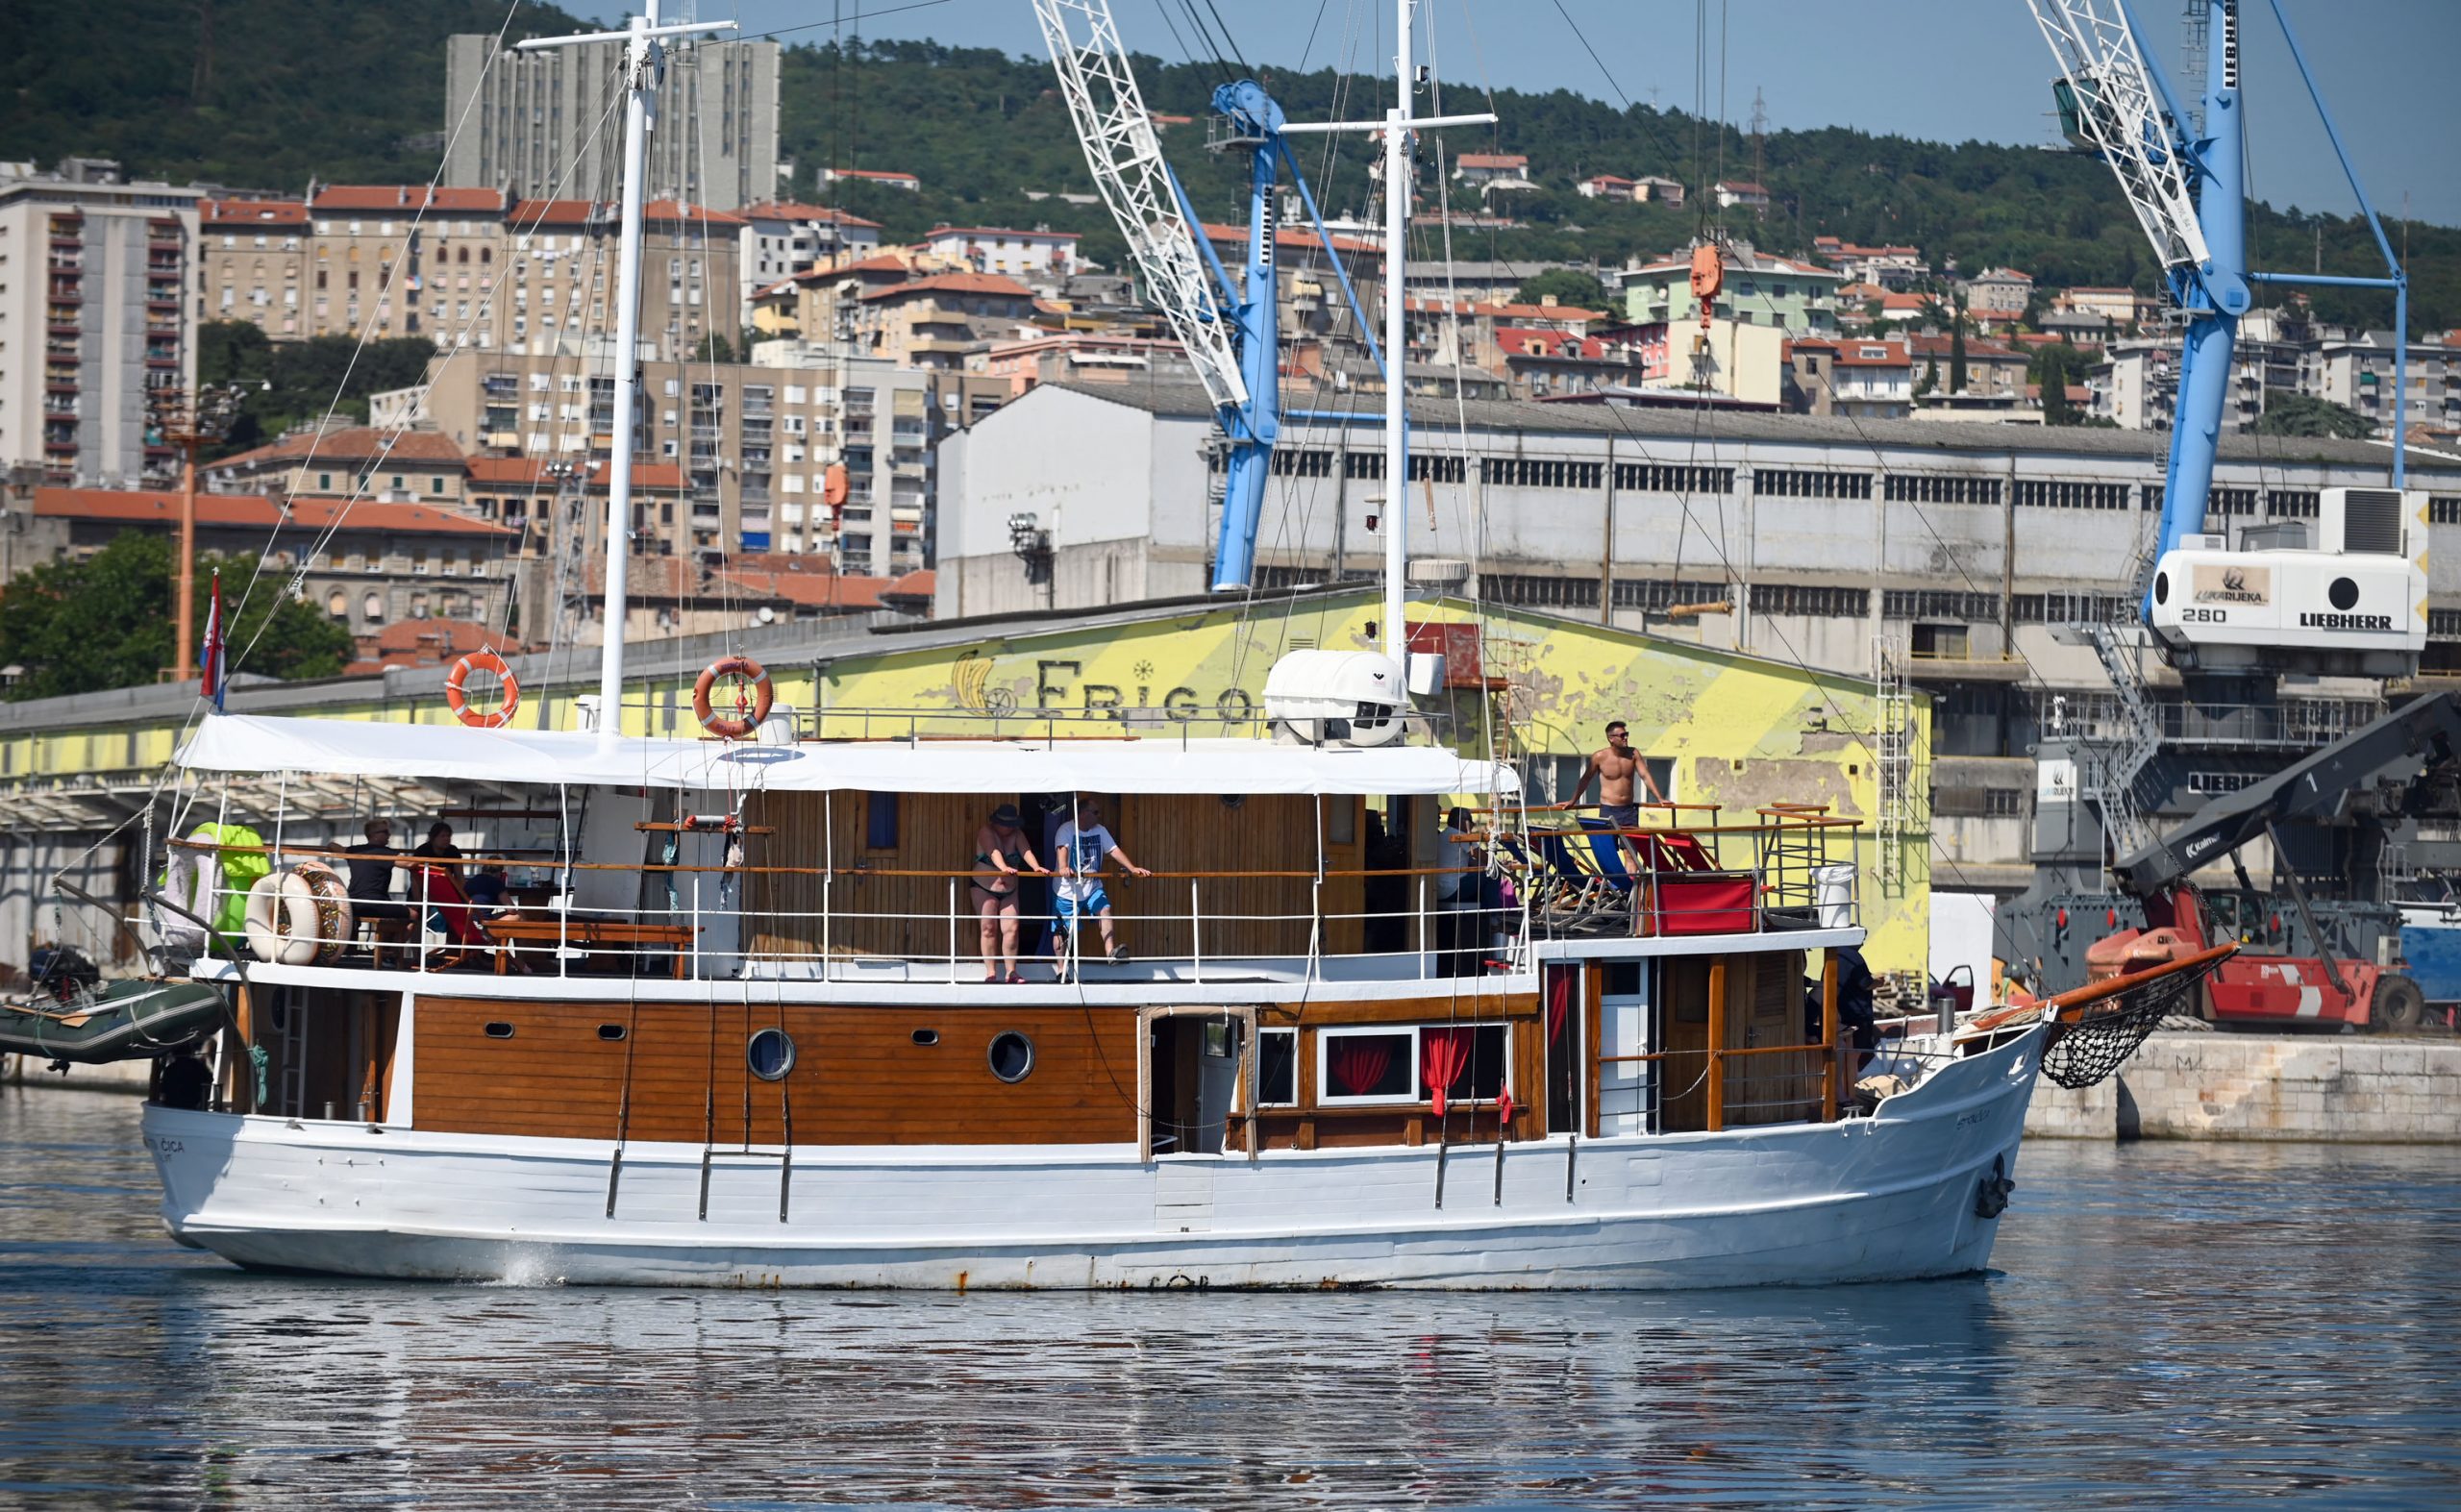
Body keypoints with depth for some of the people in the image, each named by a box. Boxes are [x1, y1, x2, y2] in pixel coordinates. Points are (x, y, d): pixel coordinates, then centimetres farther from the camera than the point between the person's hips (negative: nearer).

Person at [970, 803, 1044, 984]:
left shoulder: (1016, 835, 1)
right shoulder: (986, 832, -12)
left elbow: (1026, 851, -15)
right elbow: (993, 852, -30)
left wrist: (1036, 867, -34)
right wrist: (1004, 867, -49)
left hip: (1009, 889, 4)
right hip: (984, 888, -4)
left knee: (1011, 929, -5)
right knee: (989, 929, -8)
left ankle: (1011, 972, -2)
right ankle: (991, 973, -7)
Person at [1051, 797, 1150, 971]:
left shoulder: (1100, 831, 6)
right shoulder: (1067, 829, -12)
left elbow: (1114, 850, 3)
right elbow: (1063, 849, -29)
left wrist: (1132, 868, -9)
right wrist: (1063, 868, -49)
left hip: (1092, 888, 4)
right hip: (1067, 890, -4)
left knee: (1105, 911, -24)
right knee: (1063, 932, 3)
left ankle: (1111, 952, -34)